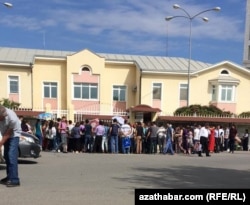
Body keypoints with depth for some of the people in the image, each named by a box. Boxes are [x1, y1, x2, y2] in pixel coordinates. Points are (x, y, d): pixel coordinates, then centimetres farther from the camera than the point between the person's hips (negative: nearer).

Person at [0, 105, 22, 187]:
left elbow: (8, 134, -24)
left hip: (14, 135, -6)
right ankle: (9, 177, 23)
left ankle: (14, 180, -17)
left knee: (12, 156, -16)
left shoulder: (12, 118, -36)